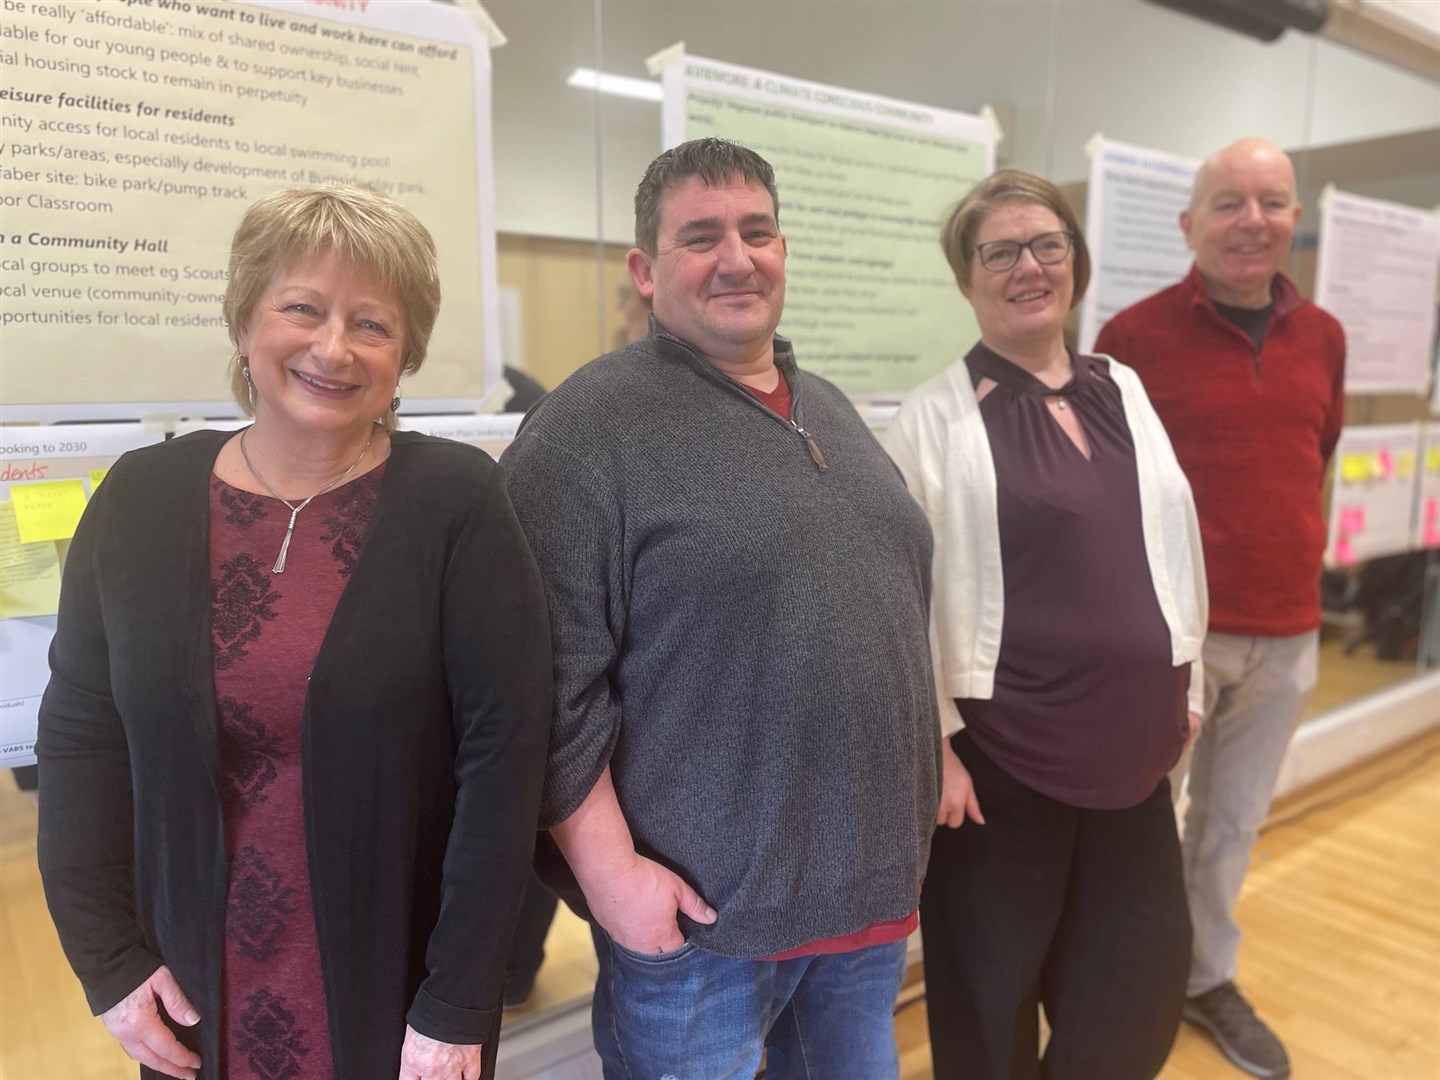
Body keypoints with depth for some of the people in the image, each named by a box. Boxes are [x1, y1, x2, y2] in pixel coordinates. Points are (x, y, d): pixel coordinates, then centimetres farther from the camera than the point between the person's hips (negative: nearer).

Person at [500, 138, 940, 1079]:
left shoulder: (828, 408, 9)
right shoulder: (589, 426, -15)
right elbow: (553, 680, -17)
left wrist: (923, 790, 16)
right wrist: (608, 867, -17)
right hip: (701, 900, -7)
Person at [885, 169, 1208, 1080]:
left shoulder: (1123, 391, 8)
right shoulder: (935, 416, -10)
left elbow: (1173, 544, 14)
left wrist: (1184, 685, 14)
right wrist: (933, 742, -14)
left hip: (1130, 736, 6)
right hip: (1001, 747, -5)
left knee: (1145, 972, 18)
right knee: (993, 984, 12)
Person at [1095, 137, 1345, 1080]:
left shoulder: (1323, 337, 6)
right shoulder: (1136, 335, -11)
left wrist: (1291, 559, 14)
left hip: (1288, 632, 5)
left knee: (1235, 822, 20)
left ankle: (1207, 977, 41)